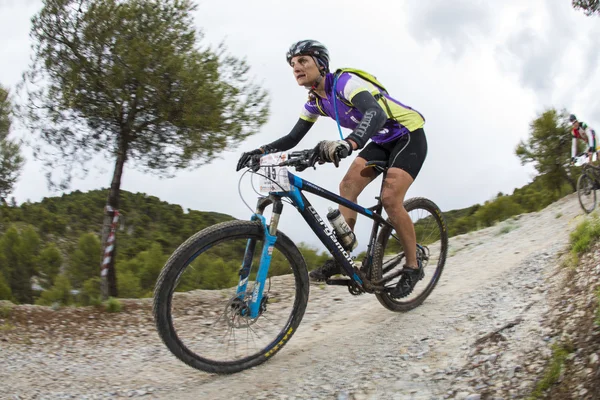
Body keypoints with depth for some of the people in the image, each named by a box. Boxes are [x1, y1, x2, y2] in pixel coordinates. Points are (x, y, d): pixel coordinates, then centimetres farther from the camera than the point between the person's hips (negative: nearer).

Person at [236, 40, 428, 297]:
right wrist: (262, 150, -15)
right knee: (347, 185, -10)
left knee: (390, 199, -21)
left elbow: (376, 113, -45)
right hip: (382, 141, 8)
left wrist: (347, 144, -63)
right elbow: (293, 137, 3)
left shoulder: (345, 82, -27)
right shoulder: (316, 101, 0)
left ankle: (413, 266, -3)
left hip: (409, 135, -8)